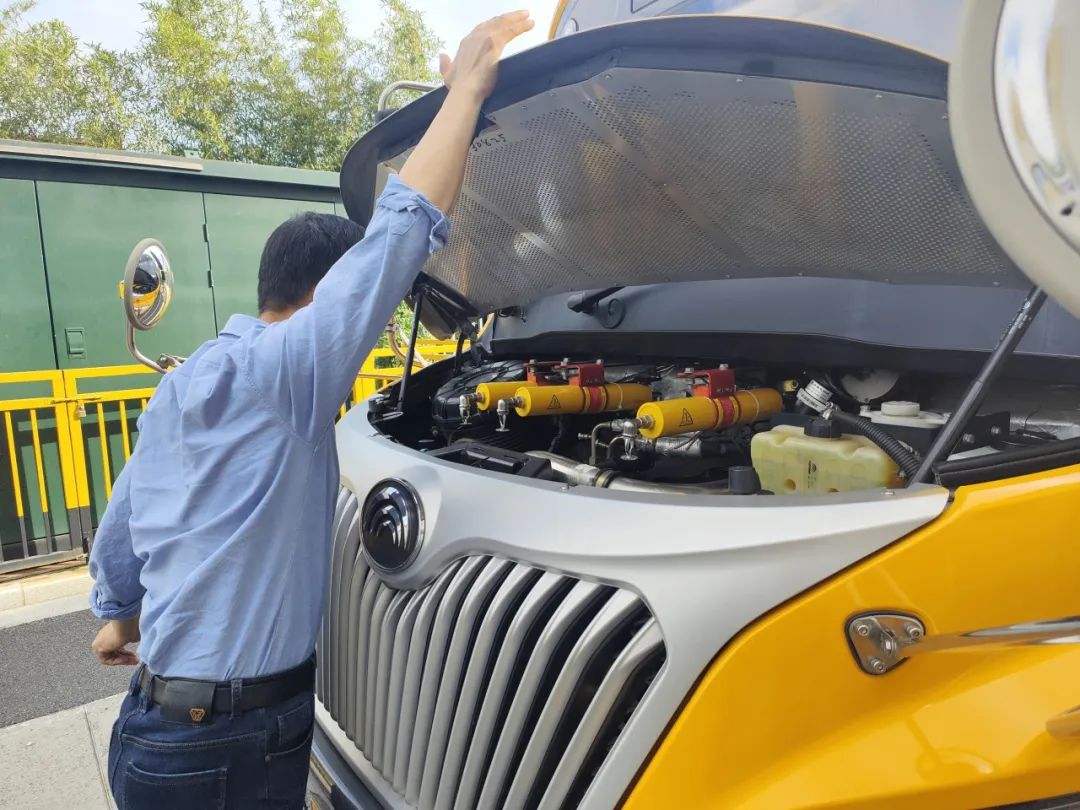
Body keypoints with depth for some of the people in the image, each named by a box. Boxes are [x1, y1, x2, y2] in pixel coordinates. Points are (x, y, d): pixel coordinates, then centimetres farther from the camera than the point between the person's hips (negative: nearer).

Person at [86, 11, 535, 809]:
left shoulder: (181, 387, 7)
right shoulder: (282, 373, -21)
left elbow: (118, 528, 17)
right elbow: (397, 236, -30)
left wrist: (120, 617, 35)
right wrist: (467, 88, -19)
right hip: (228, 743, -8)